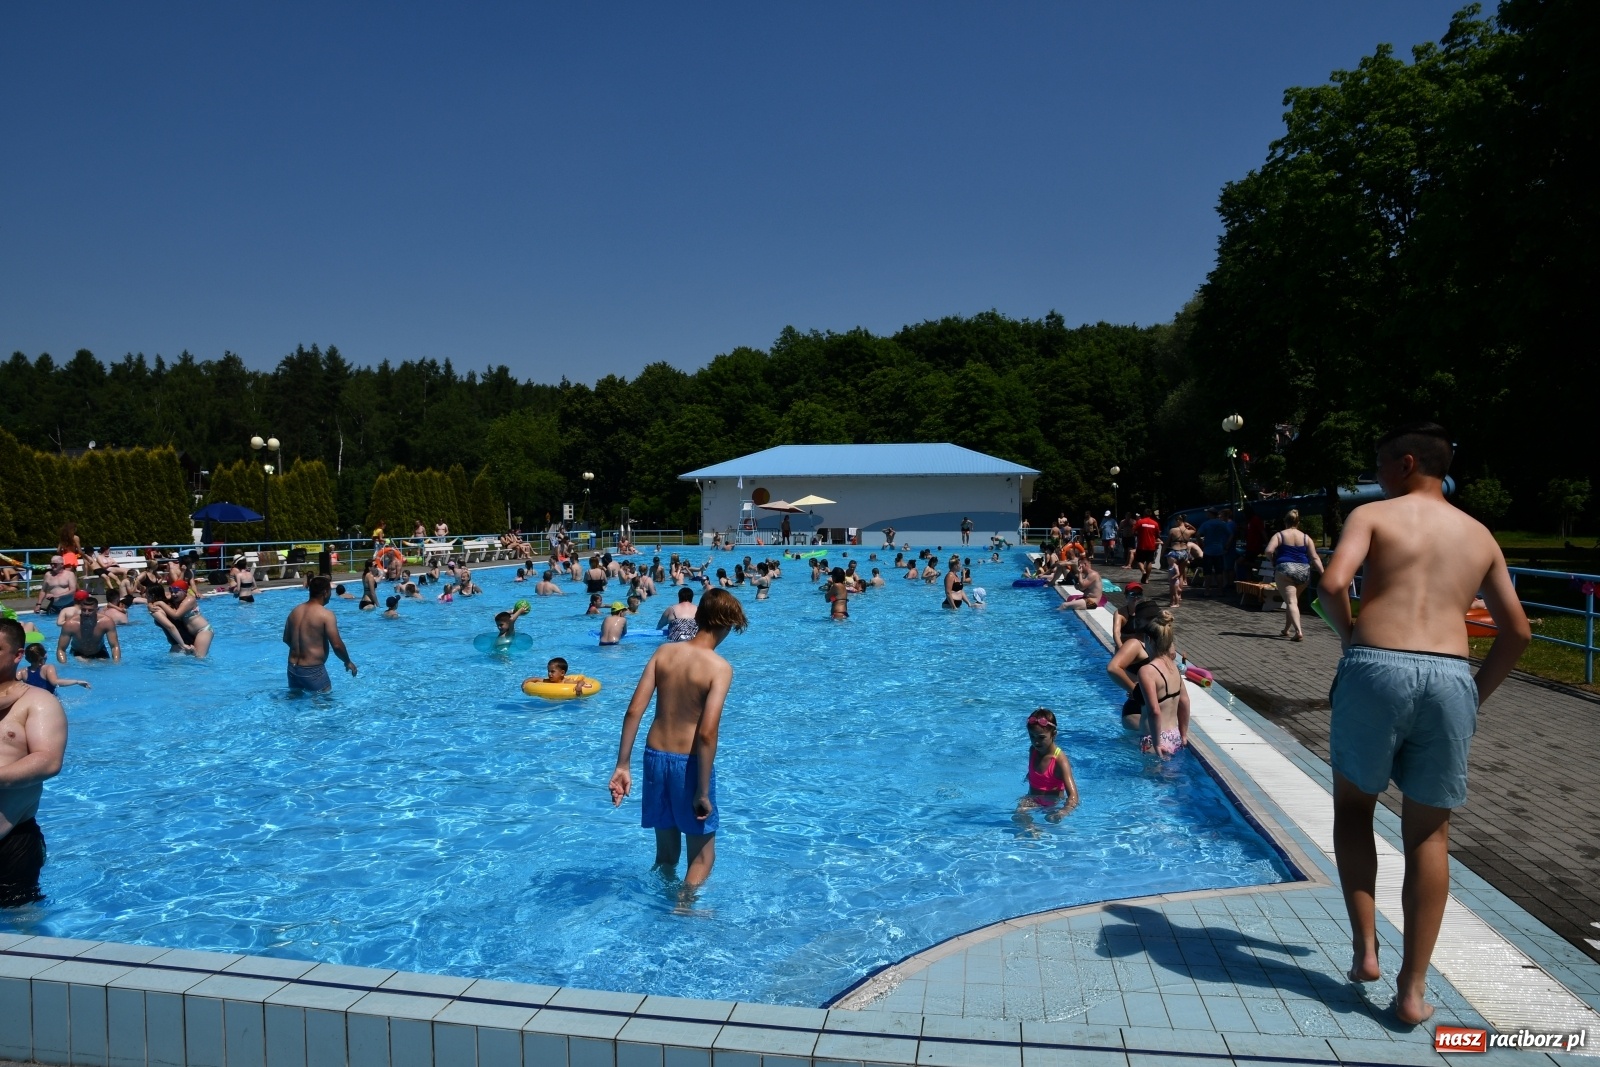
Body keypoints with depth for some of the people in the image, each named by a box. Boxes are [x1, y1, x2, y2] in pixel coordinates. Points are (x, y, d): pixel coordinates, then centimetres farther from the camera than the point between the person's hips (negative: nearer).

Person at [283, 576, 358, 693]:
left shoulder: (295, 611, 6)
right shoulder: (325, 615, -16)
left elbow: (286, 639, 17)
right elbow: (337, 645, -19)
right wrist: (348, 662, -2)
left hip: (292, 668, 7)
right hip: (312, 671, -7)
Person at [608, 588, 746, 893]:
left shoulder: (664, 652, -1)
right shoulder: (720, 668, -15)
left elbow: (634, 711, -5)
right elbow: (707, 734, -22)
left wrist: (623, 765, 0)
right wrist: (703, 792, -15)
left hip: (655, 756, 5)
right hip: (689, 763, -5)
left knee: (665, 852, 23)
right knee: (702, 854, 14)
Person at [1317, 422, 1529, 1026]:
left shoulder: (1372, 514, 6)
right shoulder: (1479, 535, 20)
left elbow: (1333, 584, -12)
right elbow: (1517, 632, 19)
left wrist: (1351, 638, 4)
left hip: (1378, 669, -3)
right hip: (1450, 679, 4)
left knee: (1353, 805, 19)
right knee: (1429, 833, 12)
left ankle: (1364, 946, 14)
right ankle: (1412, 989, 15)